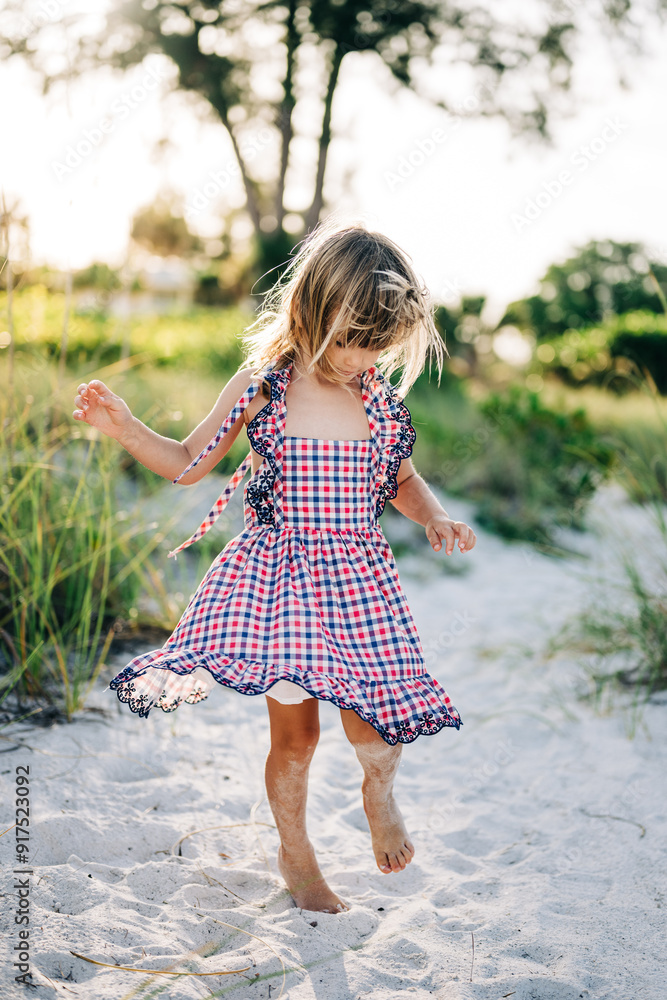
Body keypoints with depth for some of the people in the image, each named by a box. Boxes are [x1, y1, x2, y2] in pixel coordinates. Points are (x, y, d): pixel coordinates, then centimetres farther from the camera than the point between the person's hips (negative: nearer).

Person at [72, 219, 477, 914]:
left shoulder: (380, 398, 1)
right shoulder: (261, 387, -5)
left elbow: (402, 481, 17)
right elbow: (188, 462, 5)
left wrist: (434, 518, -3)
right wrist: (122, 427, -9)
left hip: (357, 584, 1)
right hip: (276, 578, -1)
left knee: (371, 730, -11)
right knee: (294, 732, 8)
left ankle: (379, 792, 27)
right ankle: (296, 855, 34)